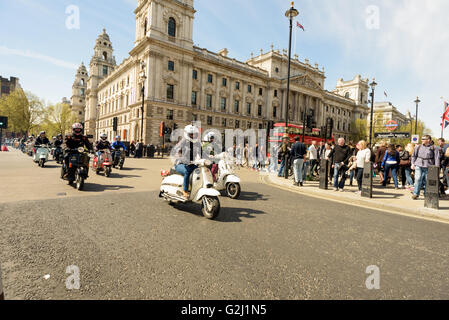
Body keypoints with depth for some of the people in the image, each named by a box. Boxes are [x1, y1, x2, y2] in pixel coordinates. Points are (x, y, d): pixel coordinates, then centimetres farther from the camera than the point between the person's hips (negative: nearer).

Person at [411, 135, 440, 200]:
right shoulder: (418, 147, 10)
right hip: (419, 166, 1)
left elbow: (437, 158, 2)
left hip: (428, 167, -1)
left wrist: (436, 167, -4)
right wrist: (413, 163, 6)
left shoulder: (433, 148, 3)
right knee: (418, 179, -8)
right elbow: (414, 156, 15)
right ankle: (416, 194, -5)